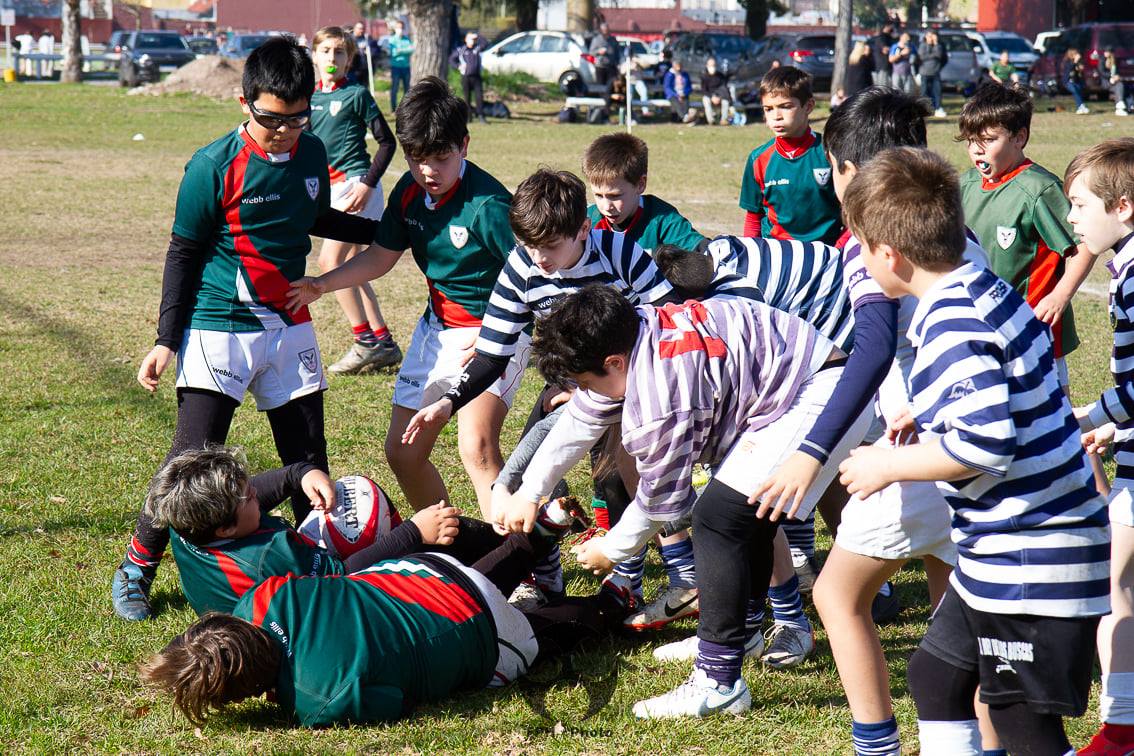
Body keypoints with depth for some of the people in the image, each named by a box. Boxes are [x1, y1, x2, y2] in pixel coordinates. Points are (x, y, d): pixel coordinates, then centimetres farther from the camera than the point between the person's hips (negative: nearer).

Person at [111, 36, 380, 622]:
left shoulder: (312, 155, 3)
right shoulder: (214, 167, -13)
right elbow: (183, 254, -6)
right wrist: (166, 341, -7)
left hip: (290, 326, 5)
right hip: (219, 328, -5)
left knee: (308, 455, 6)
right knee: (194, 455, -9)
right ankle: (137, 569, 6)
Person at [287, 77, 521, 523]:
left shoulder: (487, 204, -25)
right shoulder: (410, 192, -2)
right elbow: (381, 256, 11)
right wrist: (323, 284, -1)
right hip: (437, 327, 8)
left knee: (476, 448, -28)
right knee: (402, 452, 11)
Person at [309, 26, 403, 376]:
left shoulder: (356, 94, -8)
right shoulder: (309, 97, 10)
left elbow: (387, 142, -8)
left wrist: (367, 184, -16)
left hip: (355, 183, -8)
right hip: (329, 187, 8)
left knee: (330, 259, -17)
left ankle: (365, 342, -12)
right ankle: (383, 343, 17)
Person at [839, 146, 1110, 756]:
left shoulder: (951, 325, -22)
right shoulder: (987, 290, 8)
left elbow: (985, 445, -30)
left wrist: (890, 464, -17)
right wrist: (933, 419, 19)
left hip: (1029, 563, -11)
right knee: (934, 677, 22)